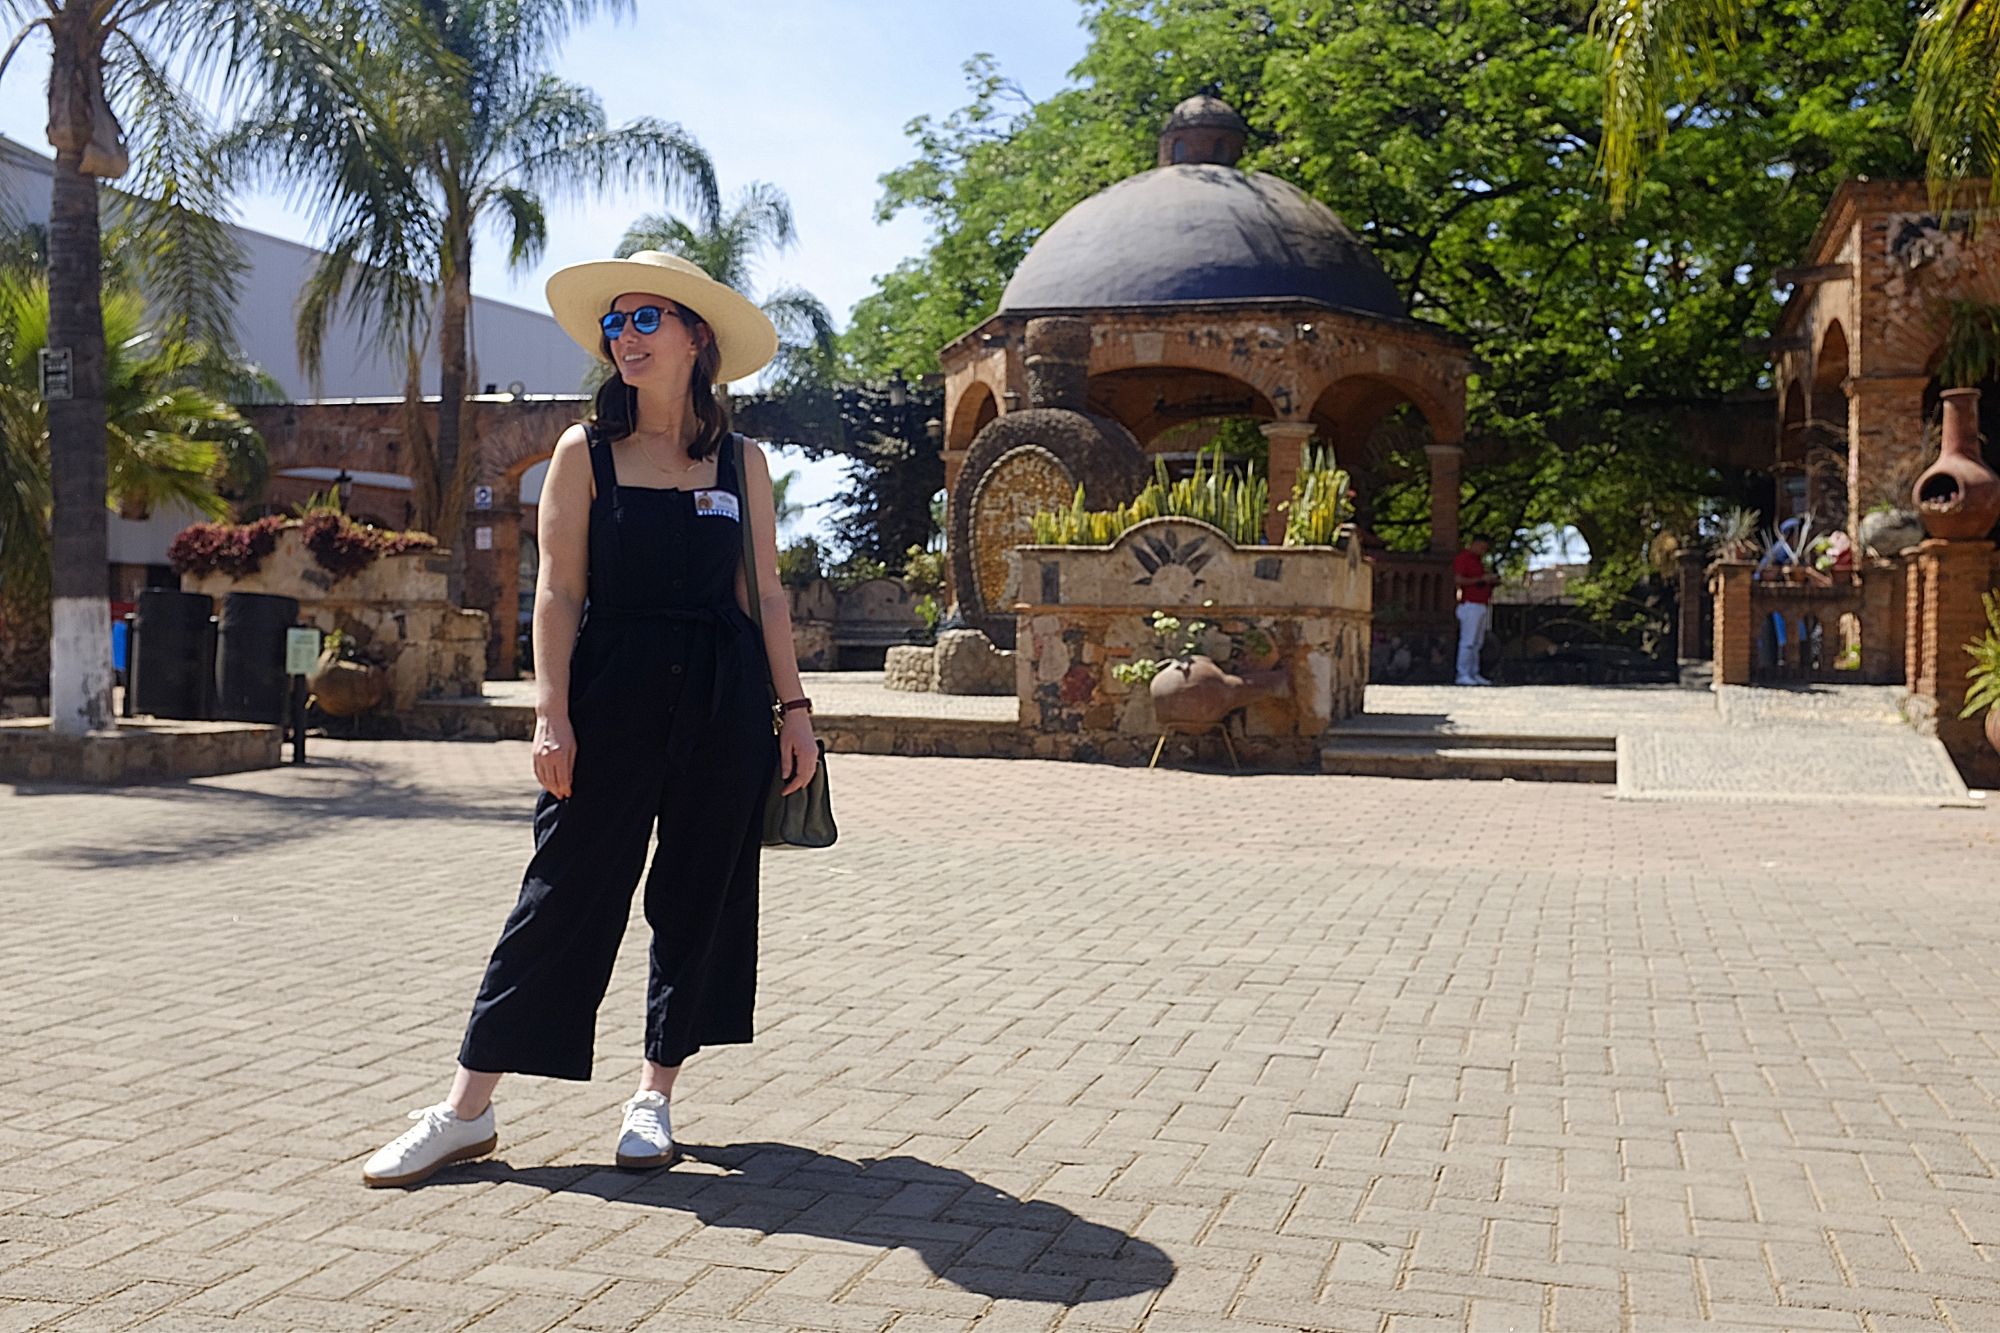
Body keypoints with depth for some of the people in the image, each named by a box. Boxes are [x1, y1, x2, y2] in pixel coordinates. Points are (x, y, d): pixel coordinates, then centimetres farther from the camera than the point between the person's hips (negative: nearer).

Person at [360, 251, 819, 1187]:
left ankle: (654, 1094, 20)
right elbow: (559, 591, -1)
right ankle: (468, 1110, 6)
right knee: (565, 892, -2)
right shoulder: (585, 451, 3)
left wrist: (792, 705, 3)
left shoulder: (740, 460, 8)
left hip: (725, 696, 2)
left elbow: (766, 593, 9)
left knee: (699, 895, 6)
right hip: (614, 689, -2)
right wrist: (553, 715, -10)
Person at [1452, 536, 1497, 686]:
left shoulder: (1478, 560, 22)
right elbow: (1458, 580, -17)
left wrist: (1491, 581, 8)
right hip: (1470, 605, -9)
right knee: (1468, 641, -11)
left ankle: (1474, 674, 7)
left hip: (1482, 605, 9)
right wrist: (1481, 579, -17)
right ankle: (1462, 675, -10)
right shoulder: (1462, 558, -6)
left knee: (1477, 643, 6)